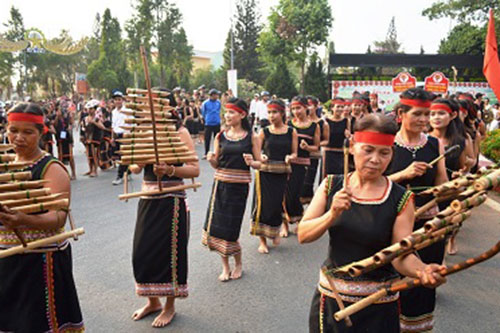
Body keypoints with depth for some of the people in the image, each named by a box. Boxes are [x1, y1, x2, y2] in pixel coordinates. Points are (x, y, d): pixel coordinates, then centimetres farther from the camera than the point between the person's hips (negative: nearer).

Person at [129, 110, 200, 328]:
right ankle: (153, 301, 32)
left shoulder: (179, 131, -8)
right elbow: (135, 167, 8)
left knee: (169, 252, 4)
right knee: (143, 252, 9)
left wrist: (170, 170, -30)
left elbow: (195, 170, -14)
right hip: (147, 199, 6)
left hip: (170, 201, -5)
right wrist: (137, 165, -14)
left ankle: (169, 306, 25)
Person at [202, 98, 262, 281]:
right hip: (220, 183, 3)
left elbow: (259, 164, 1)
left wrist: (251, 162, -20)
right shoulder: (221, 136, 5)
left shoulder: (251, 137, -2)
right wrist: (211, 159, -14)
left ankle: (238, 264, 27)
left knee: (230, 229, 0)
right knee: (216, 225, 4)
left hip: (239, 185, -3)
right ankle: (225, 267, 24)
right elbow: (216, 164, 8)